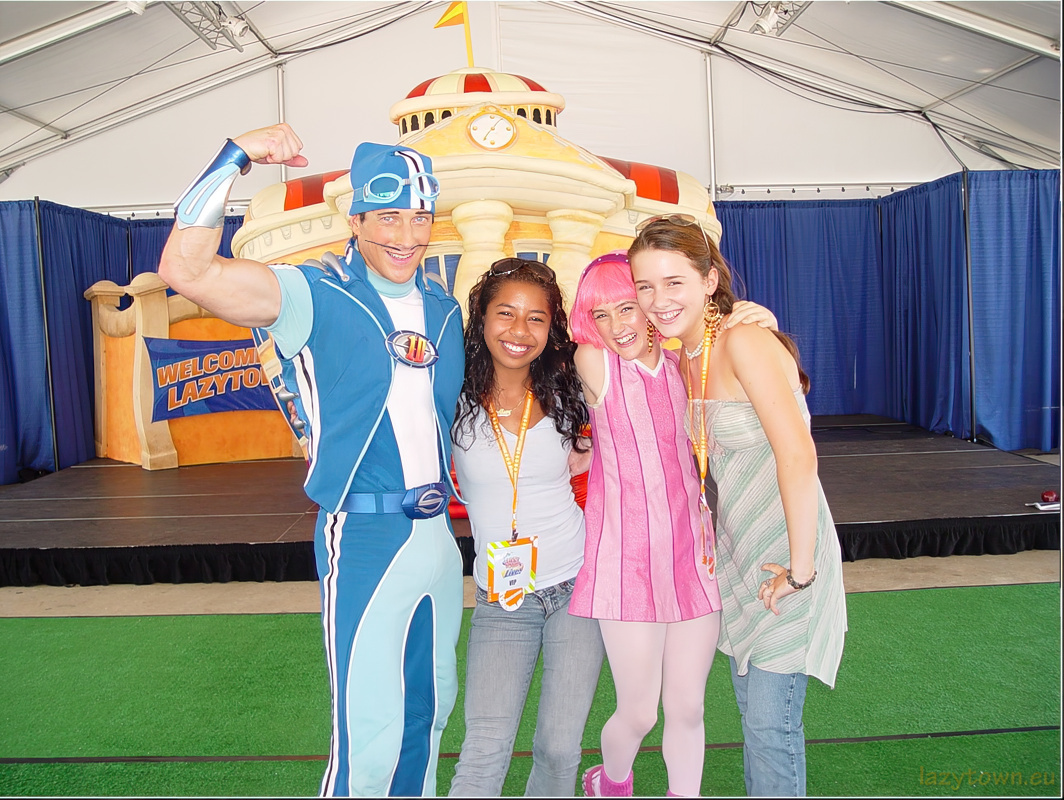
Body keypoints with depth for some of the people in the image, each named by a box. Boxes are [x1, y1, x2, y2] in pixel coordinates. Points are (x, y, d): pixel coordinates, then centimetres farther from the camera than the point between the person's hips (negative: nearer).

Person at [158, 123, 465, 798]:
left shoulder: (445, 310, 11)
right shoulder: (315, 295, -9)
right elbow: (187, 270, -23)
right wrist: (236, 157, -24)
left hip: (439, 534, 7)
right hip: (365, 538, -6)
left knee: (430, 709, 20)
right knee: (371, 737, -3)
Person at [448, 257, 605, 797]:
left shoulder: (563, 396, -1)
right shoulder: (455, 402, -8)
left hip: (574, 586, 2)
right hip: (500, 601, -1)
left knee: (559, 749, 5)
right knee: (484, 753, -10)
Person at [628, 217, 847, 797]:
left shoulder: (744, 341, -20)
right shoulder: (685, 358, 5)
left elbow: (798, 456, -26)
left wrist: (802, 569, -22)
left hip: (788, 553, -8)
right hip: (739, 554, 8)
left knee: (771, 725, 1)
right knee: (751, 711, 19)